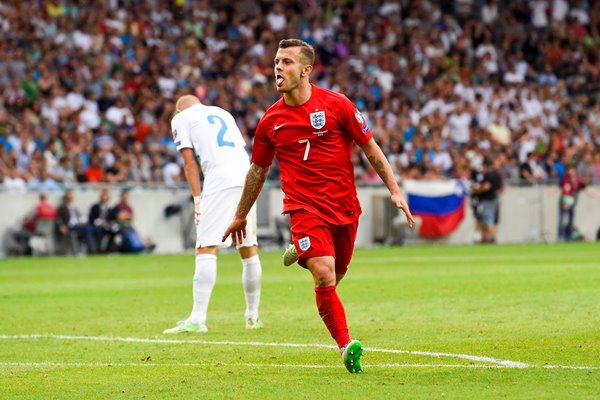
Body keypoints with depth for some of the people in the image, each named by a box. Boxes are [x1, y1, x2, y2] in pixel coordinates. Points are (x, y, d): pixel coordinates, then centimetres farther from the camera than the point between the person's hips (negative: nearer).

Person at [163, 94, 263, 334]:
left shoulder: (181, 118, 15)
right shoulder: (222, 113, 31)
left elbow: (190, 162, 6)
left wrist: (197, 199, 4)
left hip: (219, 183, -6)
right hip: (247, 178, 6)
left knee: (206, 249, -9)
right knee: (248, 249, 16)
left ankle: (197, 319, -17)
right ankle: (253, 316, 25)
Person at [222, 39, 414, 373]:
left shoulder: (337, 105, -5)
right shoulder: (270, 121, 1)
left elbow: (371, 149, 3)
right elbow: (258, 170, 15)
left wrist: (395, 191, -3)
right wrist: (241, 216, 22)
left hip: (345, 206, 1)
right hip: (305, 208, -1)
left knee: (336, 275, 12)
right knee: (325, 277, -19)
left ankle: (300, 254, 45)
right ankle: (347, 346, -10)